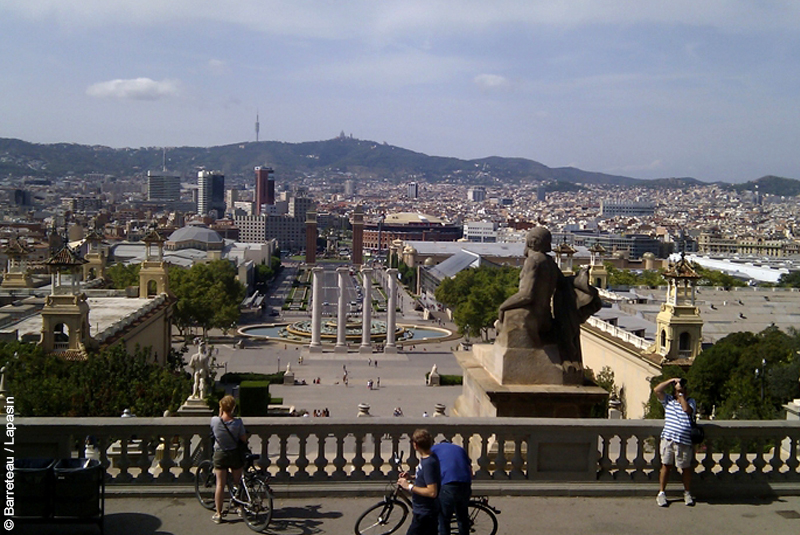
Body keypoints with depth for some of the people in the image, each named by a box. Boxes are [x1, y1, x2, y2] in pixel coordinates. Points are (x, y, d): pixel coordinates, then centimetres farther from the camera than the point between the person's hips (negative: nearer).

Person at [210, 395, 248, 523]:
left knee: (220, 485, 8)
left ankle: (218, 514, 13)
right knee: (238, 483, 18)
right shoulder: (238, 422, -17)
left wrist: (220, 415, 5)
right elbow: (244, 439, -10)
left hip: (220, 455, 0)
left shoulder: (214, 420, -16)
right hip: (234, 455, 0)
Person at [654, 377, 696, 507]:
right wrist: (671, 380, 2)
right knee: (666, 466, 4)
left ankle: (687, 493, 23)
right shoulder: (668, 400, 13)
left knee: (686, 467, 7)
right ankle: (661, 493, 11)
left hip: (684, 441, -1)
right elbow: (657, 390, 0)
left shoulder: (690, 401, 9)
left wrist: (681, 394, -2)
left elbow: (687, 409, -11)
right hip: (668, 438, 1)